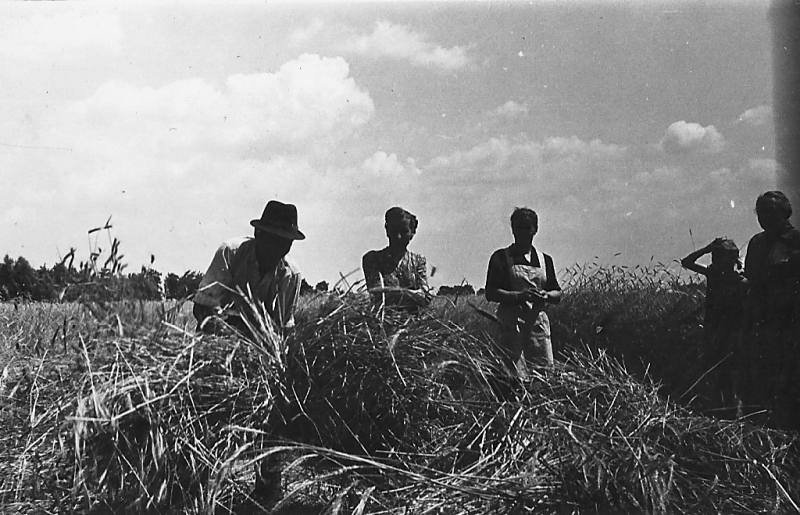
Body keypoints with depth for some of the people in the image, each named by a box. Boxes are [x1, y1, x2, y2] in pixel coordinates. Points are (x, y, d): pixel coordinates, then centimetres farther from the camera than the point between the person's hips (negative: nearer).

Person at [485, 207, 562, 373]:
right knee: (516, 375, -12)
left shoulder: (545, 260, 15)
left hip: (538, 321, 4)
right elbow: (490, 293, -4)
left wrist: (546, 295, -6)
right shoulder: (501, 257, 4)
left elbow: (558, 294, 17)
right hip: (511, 322, -4)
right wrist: (520, 295, -17)